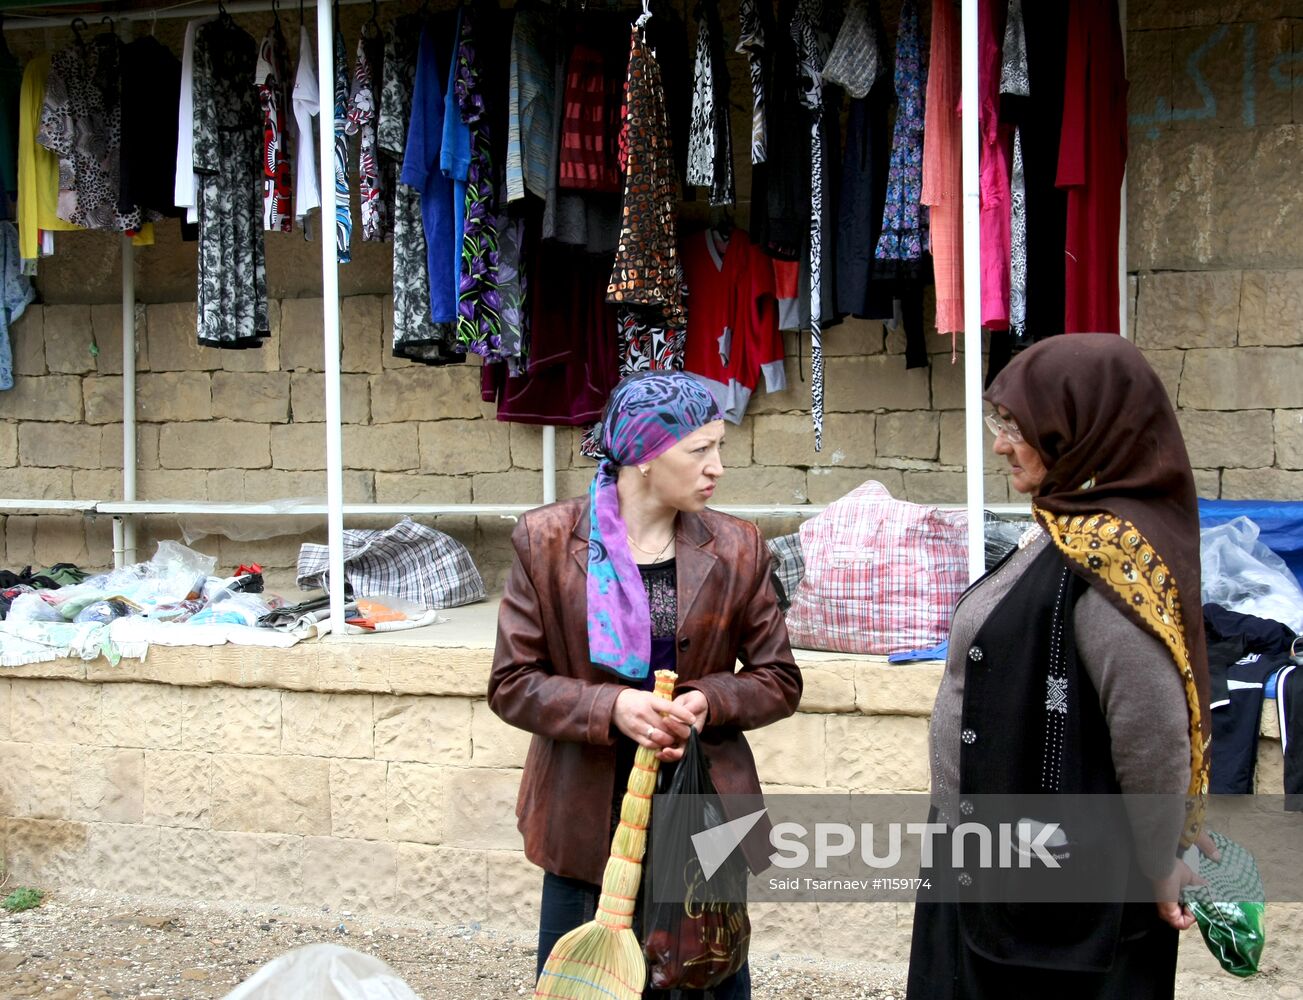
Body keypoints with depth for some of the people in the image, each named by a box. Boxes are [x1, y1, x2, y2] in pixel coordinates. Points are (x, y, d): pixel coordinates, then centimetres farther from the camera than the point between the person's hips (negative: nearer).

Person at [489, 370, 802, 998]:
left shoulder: (736, 550, 0)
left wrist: (709, 700, -14)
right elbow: (511, 682, -2)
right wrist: (610, 707, -19)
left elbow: (779, 680, 7)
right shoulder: (548, 543, -4)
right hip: (586, 822, -1)